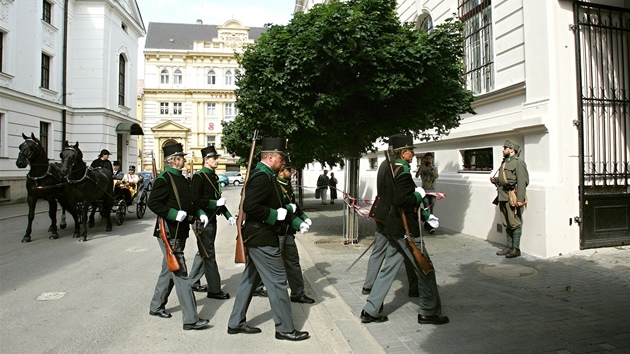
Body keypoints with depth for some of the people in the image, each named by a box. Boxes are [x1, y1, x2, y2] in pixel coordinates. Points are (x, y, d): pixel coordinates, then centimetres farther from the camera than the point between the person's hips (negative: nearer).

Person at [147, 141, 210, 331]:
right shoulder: (164, 179, -13)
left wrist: (200, 213, 5)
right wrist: (174, 214, -25)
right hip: (169, 233, -9)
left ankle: (156, 306, 37)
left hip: (180, 232, 9)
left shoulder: (181, 178, 14)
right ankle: (190, 319, -3)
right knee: (181, 274, -7)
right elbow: (152, 203, -21)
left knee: (169, 271, 20)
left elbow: (188, 201, 21)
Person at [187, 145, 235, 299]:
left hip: (212, 219, 9)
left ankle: (193, 282, 33)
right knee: (209, 254, -3)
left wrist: (228, 215, 11)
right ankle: (214, 289, 5)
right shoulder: (199, 176, -13)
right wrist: (215, 203, -22)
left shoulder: (213, 176, 13)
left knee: (203, 252, 18)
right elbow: (196, 201, -19)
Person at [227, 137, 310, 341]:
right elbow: (249, 206, -28)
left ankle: (236, 323, 28)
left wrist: (297, 222, 12)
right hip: (262, 239, -11)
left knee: (250, 279, 17)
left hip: (258, 237, 11)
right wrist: (275, 215, -20)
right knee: (277, 281, -1)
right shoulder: (262, 176, -18)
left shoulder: (266, 175, 14)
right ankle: (285, 328, 11)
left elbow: (278, 206, 18)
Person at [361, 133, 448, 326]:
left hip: (394, 228, 9)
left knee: (389, 268, 13)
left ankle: (371, 311, 17)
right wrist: (419, 195, -11)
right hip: (406, 228, -9)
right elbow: (401, 200, -28)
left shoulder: (391, 169, 12)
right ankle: (429, 313, 19)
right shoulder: (403, 170, -17)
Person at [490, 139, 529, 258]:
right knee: (507, 224, 13)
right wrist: (495, 180, 6)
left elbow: (522, 182, -15)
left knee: (515, 223, -3)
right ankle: (509, 246, 21)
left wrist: (520, 199, -21)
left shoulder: (518, 163, -8)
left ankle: (516, 249, 3)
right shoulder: (504, 163, 19)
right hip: (503, 197, 9)